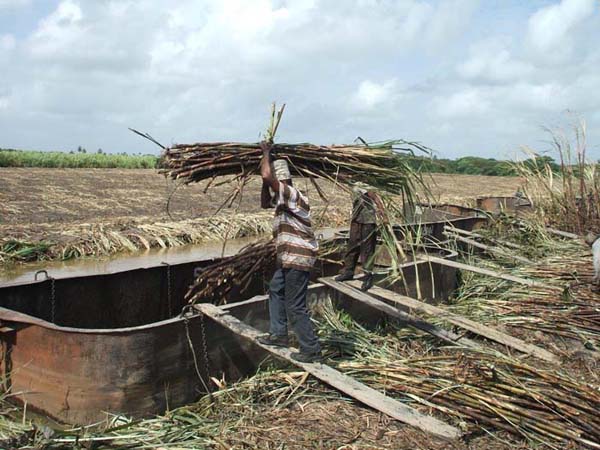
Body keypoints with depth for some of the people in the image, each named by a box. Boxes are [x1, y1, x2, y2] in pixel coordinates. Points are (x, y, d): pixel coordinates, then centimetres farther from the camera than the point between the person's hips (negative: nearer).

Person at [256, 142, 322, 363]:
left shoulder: (291, 194, -18)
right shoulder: (283, 198, 13)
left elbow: (266, 176, -30)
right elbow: (264, 203, 29)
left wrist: (266, 152, -14)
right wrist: (265, 184, 14)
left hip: (297, 259, -11)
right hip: (289, 258, 11)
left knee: (296, 306, -6)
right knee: (276, 291, 24)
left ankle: (311, 349, 3)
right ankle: (278, 334, 34)